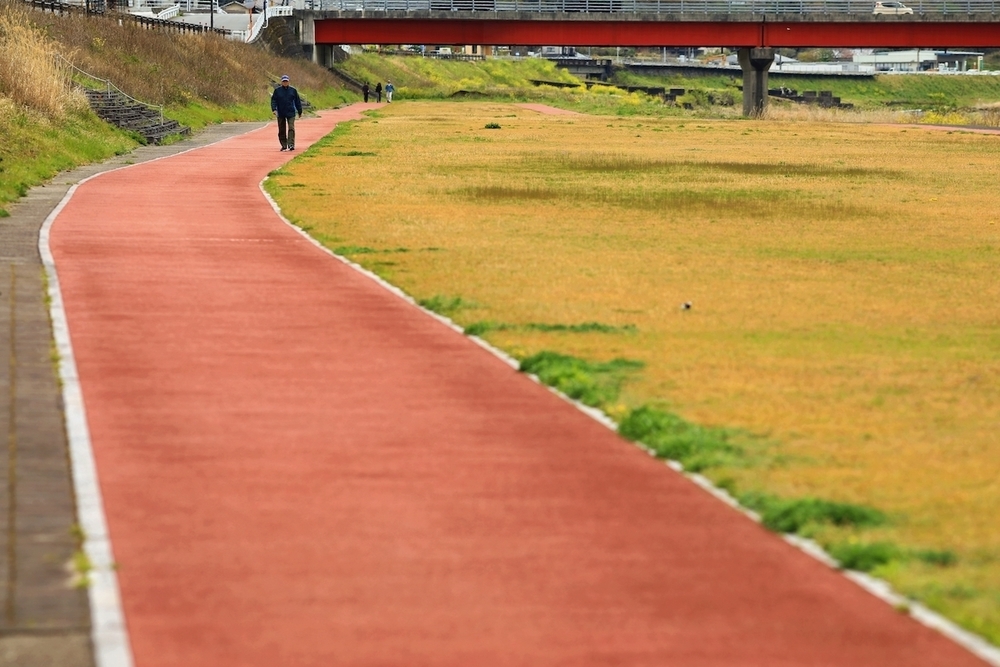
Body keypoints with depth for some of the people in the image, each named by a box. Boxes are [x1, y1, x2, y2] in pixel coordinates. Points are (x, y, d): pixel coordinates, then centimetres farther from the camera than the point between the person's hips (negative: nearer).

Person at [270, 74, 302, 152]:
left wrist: (300, 112, 13)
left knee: (291, 128, -13)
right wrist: (274, 109, -15)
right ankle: (284, 145, 16)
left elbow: (297, 101, 10)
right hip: (281, 114, 1)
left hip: (291, 113, -1)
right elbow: (273, 100, 0)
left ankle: (291, 145, -19)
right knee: (282, 131, 6)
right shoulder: (277, 90, 3)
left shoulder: (293, 90, 4)